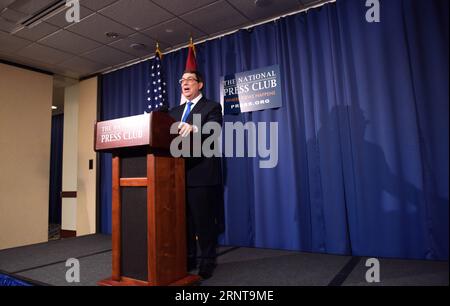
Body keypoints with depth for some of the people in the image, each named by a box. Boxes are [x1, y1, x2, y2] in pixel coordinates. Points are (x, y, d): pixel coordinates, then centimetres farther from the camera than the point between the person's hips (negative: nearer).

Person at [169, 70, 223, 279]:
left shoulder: (211, 107, 1)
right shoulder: (175, 111, 21)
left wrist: (194, 129, -36)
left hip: (202, 174, -6)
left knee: (204, 221, 1)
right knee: (183, 220, 13)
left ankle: (207, 263, 17)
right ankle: (188, 260, 28)